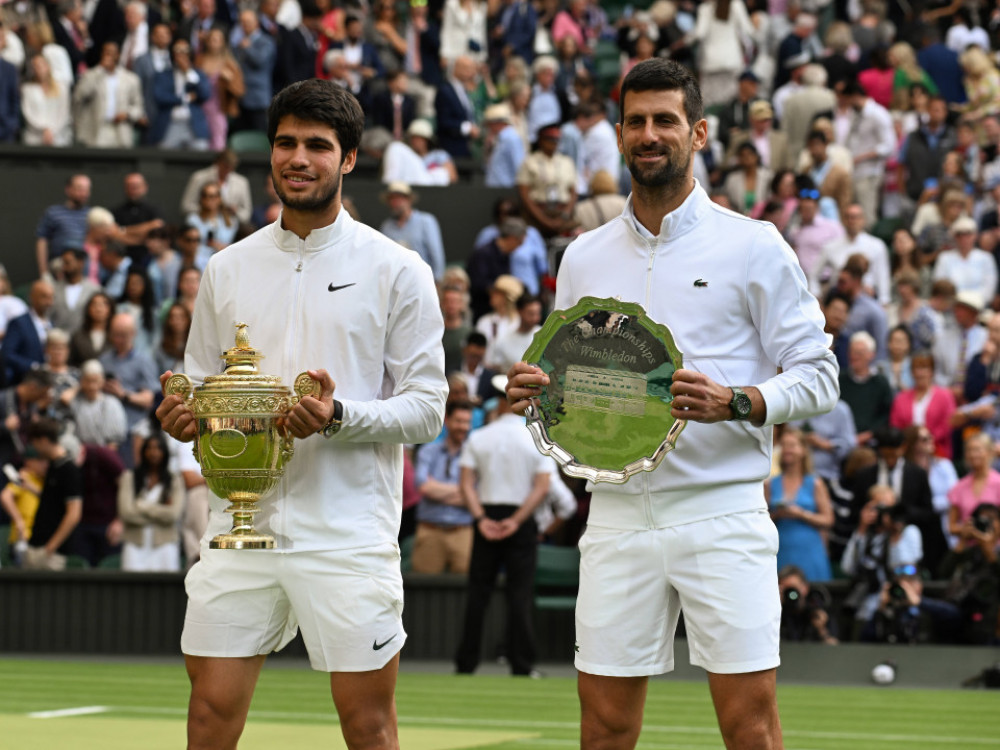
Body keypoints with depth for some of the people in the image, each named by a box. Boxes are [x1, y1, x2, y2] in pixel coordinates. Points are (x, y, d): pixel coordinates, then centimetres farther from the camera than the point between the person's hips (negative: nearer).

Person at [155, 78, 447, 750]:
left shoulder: (397, 271, 0)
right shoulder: (228, 270, 13)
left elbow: (426, 406, -3)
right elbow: (201, 385, 20)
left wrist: (340, 417, -20)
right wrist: (185, 417, -3)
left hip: (349, 535, -3)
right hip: (241, 523, 4)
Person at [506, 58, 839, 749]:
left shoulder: (754, 247, 1)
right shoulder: (585, 258, 14)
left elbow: (818, 376, -2)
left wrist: (735, 403, -19)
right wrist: (534, 393, -2)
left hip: (721, 511, -4)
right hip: (618, 515, 4)